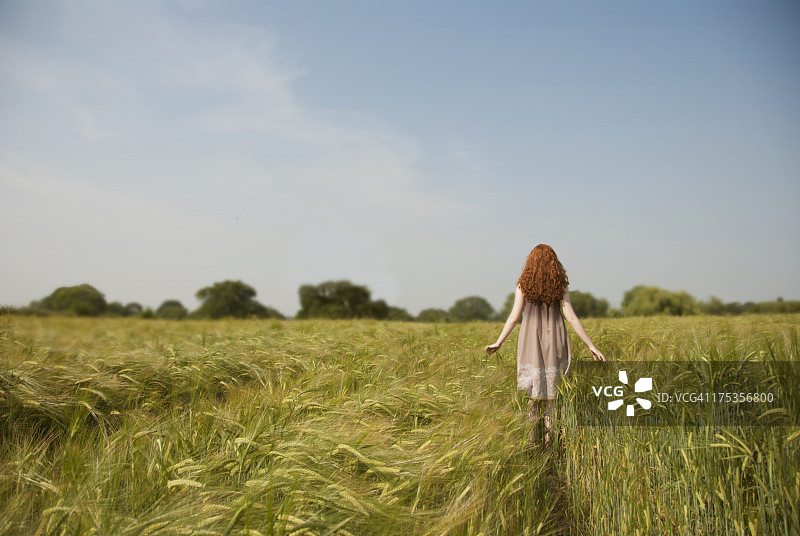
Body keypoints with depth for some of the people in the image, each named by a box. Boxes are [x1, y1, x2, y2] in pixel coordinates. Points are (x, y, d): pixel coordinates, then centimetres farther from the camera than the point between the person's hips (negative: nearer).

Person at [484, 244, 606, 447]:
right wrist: (591, 345, 0)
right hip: (555, 339, 1)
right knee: (553, 390, 8)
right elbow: (571, 317, -4)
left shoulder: (523, 285, 0)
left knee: (531, 391, 7)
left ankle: (530, 439, 7)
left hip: (531, 340, 0)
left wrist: (498, 343, 6)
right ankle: (550, 438, 10)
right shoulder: (560, 285, 1)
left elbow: (514, 317, -2)